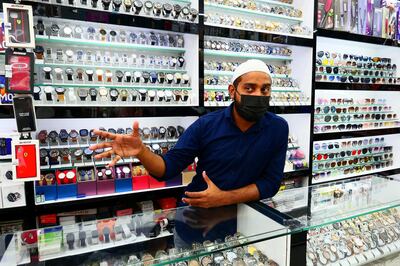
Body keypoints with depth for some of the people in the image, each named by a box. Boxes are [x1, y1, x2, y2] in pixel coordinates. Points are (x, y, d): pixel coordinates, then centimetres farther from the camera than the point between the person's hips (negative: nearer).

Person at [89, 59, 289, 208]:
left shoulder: (277, 128, -7)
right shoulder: (206, 125, -9)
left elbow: (271, 182, -5)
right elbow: (167, 168, -8)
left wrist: (224, 198, -18)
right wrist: (140, 151, -28)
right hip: (196, 210, 0)